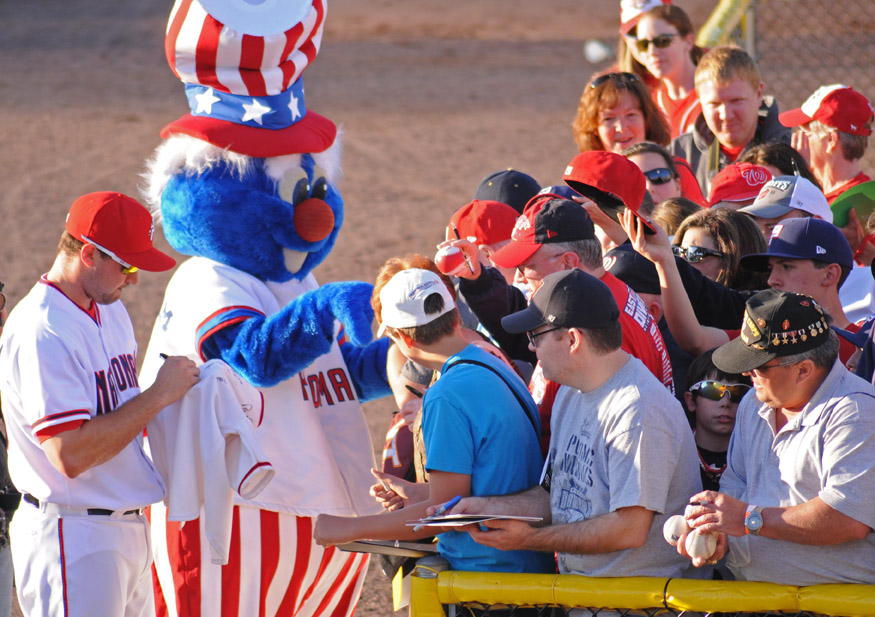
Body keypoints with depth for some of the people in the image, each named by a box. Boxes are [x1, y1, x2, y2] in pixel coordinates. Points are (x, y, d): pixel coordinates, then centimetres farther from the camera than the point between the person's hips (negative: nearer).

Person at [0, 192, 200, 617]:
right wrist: (158, 395, -19)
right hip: (71, 537, -9)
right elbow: (70, 455, -25)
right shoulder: (41, 333, -19)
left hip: (129, 529, 9)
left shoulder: (111, 311, 12)